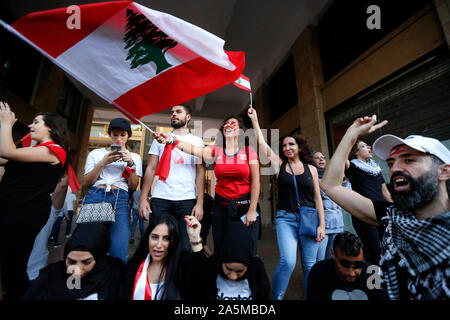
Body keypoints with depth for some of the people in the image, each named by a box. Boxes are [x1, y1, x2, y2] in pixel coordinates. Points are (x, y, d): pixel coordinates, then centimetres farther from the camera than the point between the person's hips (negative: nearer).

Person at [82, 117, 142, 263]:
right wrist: (103, 162, -4)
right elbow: (86, 183, 8)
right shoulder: (96, 153, 17)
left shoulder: (134, 157, 16)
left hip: (120, 201, -1)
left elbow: (133, 186, 8)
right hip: (95, 196, 1)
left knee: (118, 253, -11)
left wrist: (131, 164, -6)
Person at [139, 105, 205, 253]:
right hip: (160, 199, 2)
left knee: (186, 247, 1)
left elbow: (200, 172, 4)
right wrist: (143, 198, -1)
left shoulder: (197, 141, 9)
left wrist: (200, 203, -6)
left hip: (187, 200, -1)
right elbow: (151, 169, 10)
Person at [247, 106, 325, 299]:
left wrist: (322, 225, 2)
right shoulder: (279, 164, 4)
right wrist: (254, 119, 3)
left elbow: (317, 198, 8)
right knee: (288, 261, -16)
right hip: (285, 218, -2)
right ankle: (275, 297, 7)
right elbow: (262, 143, 0)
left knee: (309, 265, 7)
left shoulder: (311, 169, 7)